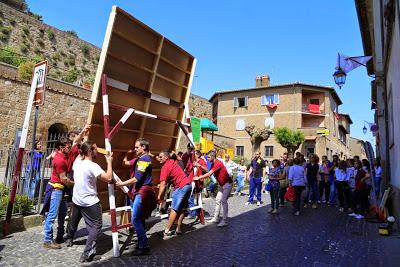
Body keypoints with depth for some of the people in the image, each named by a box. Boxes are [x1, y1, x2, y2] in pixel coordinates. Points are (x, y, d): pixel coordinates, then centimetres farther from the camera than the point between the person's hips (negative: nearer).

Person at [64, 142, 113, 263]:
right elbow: (108, 178, -27)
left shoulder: (77, 162, 0)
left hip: (77, 200, 8)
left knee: (74, 221, 30)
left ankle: (69, 239, 55)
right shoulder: (93, 166, -23)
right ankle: (88, 254, -6)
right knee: (96, 226, -1)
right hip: (90, 202, -8)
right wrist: (109, 162, -19)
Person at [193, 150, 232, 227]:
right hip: (221, 184, 10)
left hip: (227, 183, -10)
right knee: (217, 200, 10)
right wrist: (201, 177, -10)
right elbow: (209, 174, 4)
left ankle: (224, 221, -9)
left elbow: (209, 174, -28)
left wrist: (199, 177, -23)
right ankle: (216, 218, 18)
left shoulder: (218, 163, -24)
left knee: (223, 201, -13)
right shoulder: (213, 164, 7)